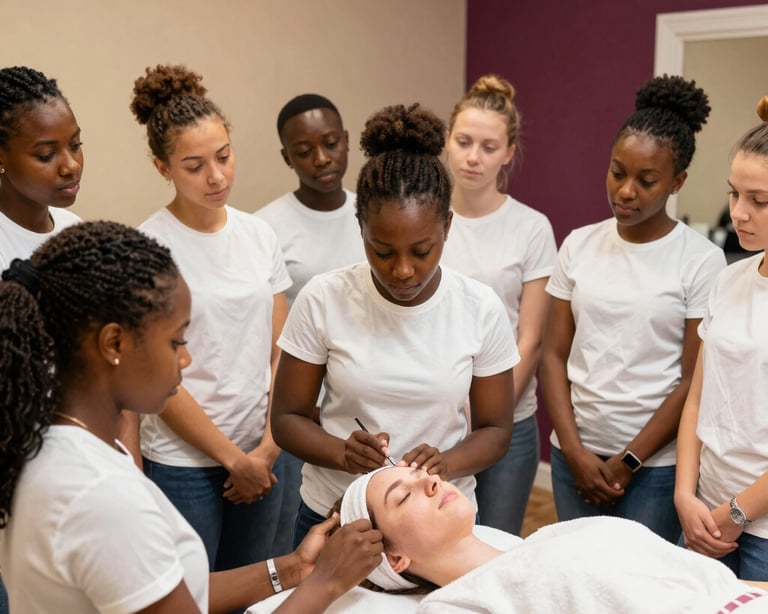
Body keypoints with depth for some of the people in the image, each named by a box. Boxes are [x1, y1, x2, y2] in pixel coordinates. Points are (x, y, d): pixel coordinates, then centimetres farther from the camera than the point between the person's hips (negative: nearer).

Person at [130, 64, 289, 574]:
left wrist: (269, 446, -3)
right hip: (184, 460, -4)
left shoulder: (259, 234, 1)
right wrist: (234, 458, -9)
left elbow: (280, 351, 5)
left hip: (261, 455, 5)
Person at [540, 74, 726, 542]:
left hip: (655, 462, -3)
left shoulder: (701, 260, -7)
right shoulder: (579, 245, 3)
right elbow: (555, 354, 3)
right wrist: (574, 451, -5)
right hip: (575, 455, 3)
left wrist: (629, 462, -8)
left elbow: (694, 380, -8)